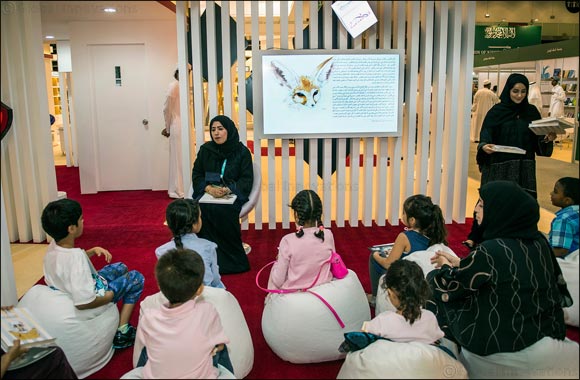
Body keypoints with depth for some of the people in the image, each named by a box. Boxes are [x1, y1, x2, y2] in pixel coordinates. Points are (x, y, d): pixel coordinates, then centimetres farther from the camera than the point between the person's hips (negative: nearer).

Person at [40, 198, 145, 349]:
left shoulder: (53, 247, -11)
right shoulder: (76, 256, -38)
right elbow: (83, 302, -40)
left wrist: (92, 251, -2)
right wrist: (110, 295, -23)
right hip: (93, 301, -8)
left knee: (121, 268, 25)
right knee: (136, 278, 8)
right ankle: (122, 332, 7)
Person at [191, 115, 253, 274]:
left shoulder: (242, 151, 3)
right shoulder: (205, 150, 12)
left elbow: (247, 179, -2)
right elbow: (196, 175, 9)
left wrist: (228, 189, -20)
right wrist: (209, 188, -13)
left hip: (233, 194, -2)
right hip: (207, 193, 3)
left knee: (223, 211, -34)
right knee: (203, 209, -30)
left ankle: (231, 260, -21)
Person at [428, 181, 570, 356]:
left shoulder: (490, 251, -28)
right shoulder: (539, 241, -5)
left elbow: (449, 285, -13)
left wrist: (445, 266, 9)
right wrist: (458, 262, 15)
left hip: (497, 342, -7)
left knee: (434, 278, 8)